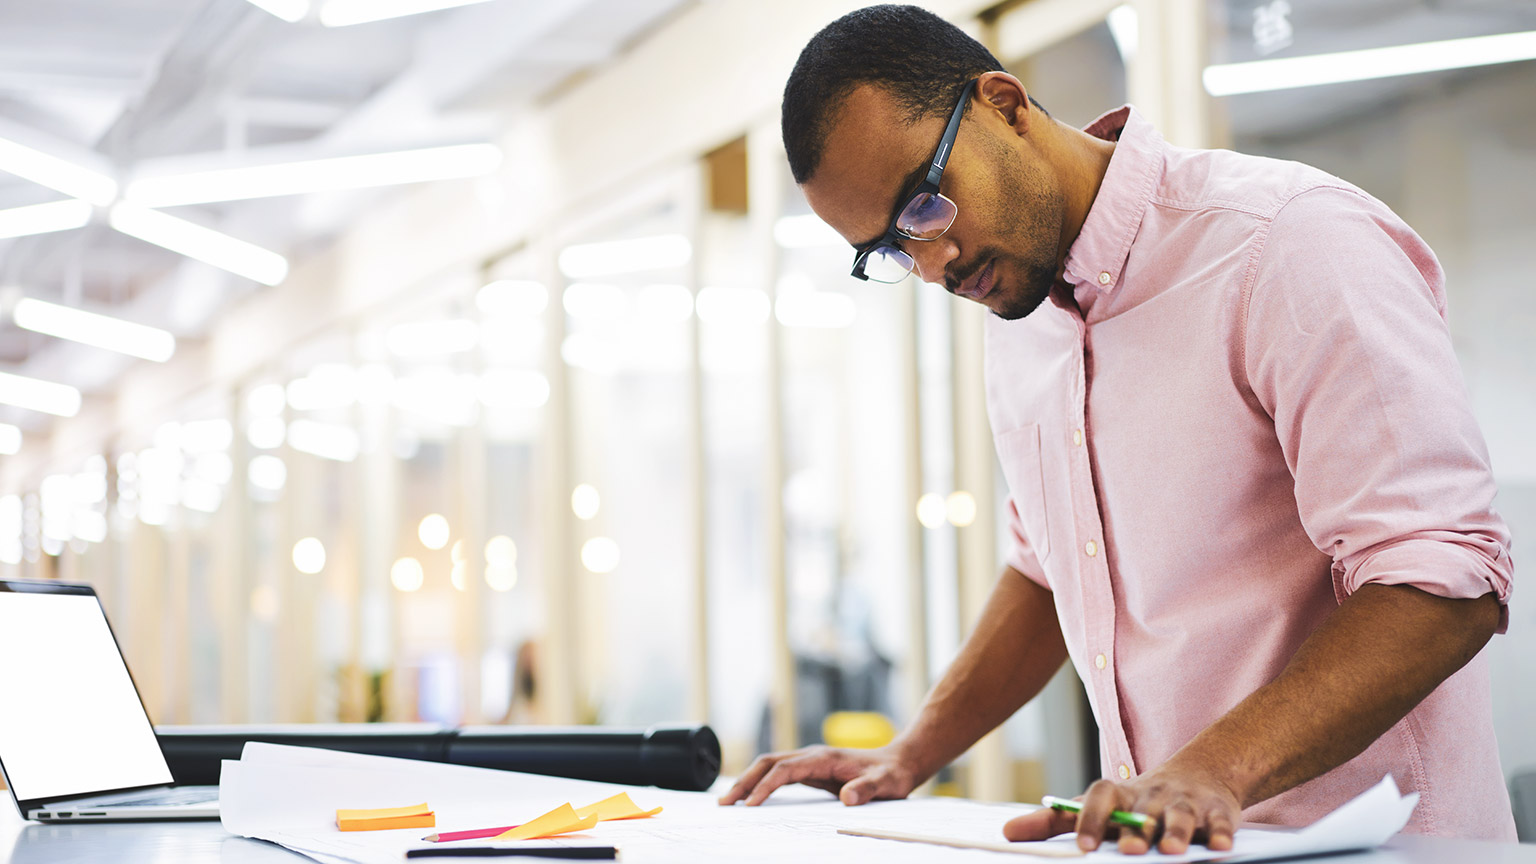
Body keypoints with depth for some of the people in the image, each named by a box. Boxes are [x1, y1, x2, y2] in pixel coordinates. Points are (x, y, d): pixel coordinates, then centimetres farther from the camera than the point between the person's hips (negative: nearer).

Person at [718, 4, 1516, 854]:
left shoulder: (1294, 243, -13)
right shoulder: (1015, 311, 11)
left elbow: (1442, 582, -19)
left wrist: (1212, 771, -29)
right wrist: (909, 758, 13)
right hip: (1162, 844, 7)